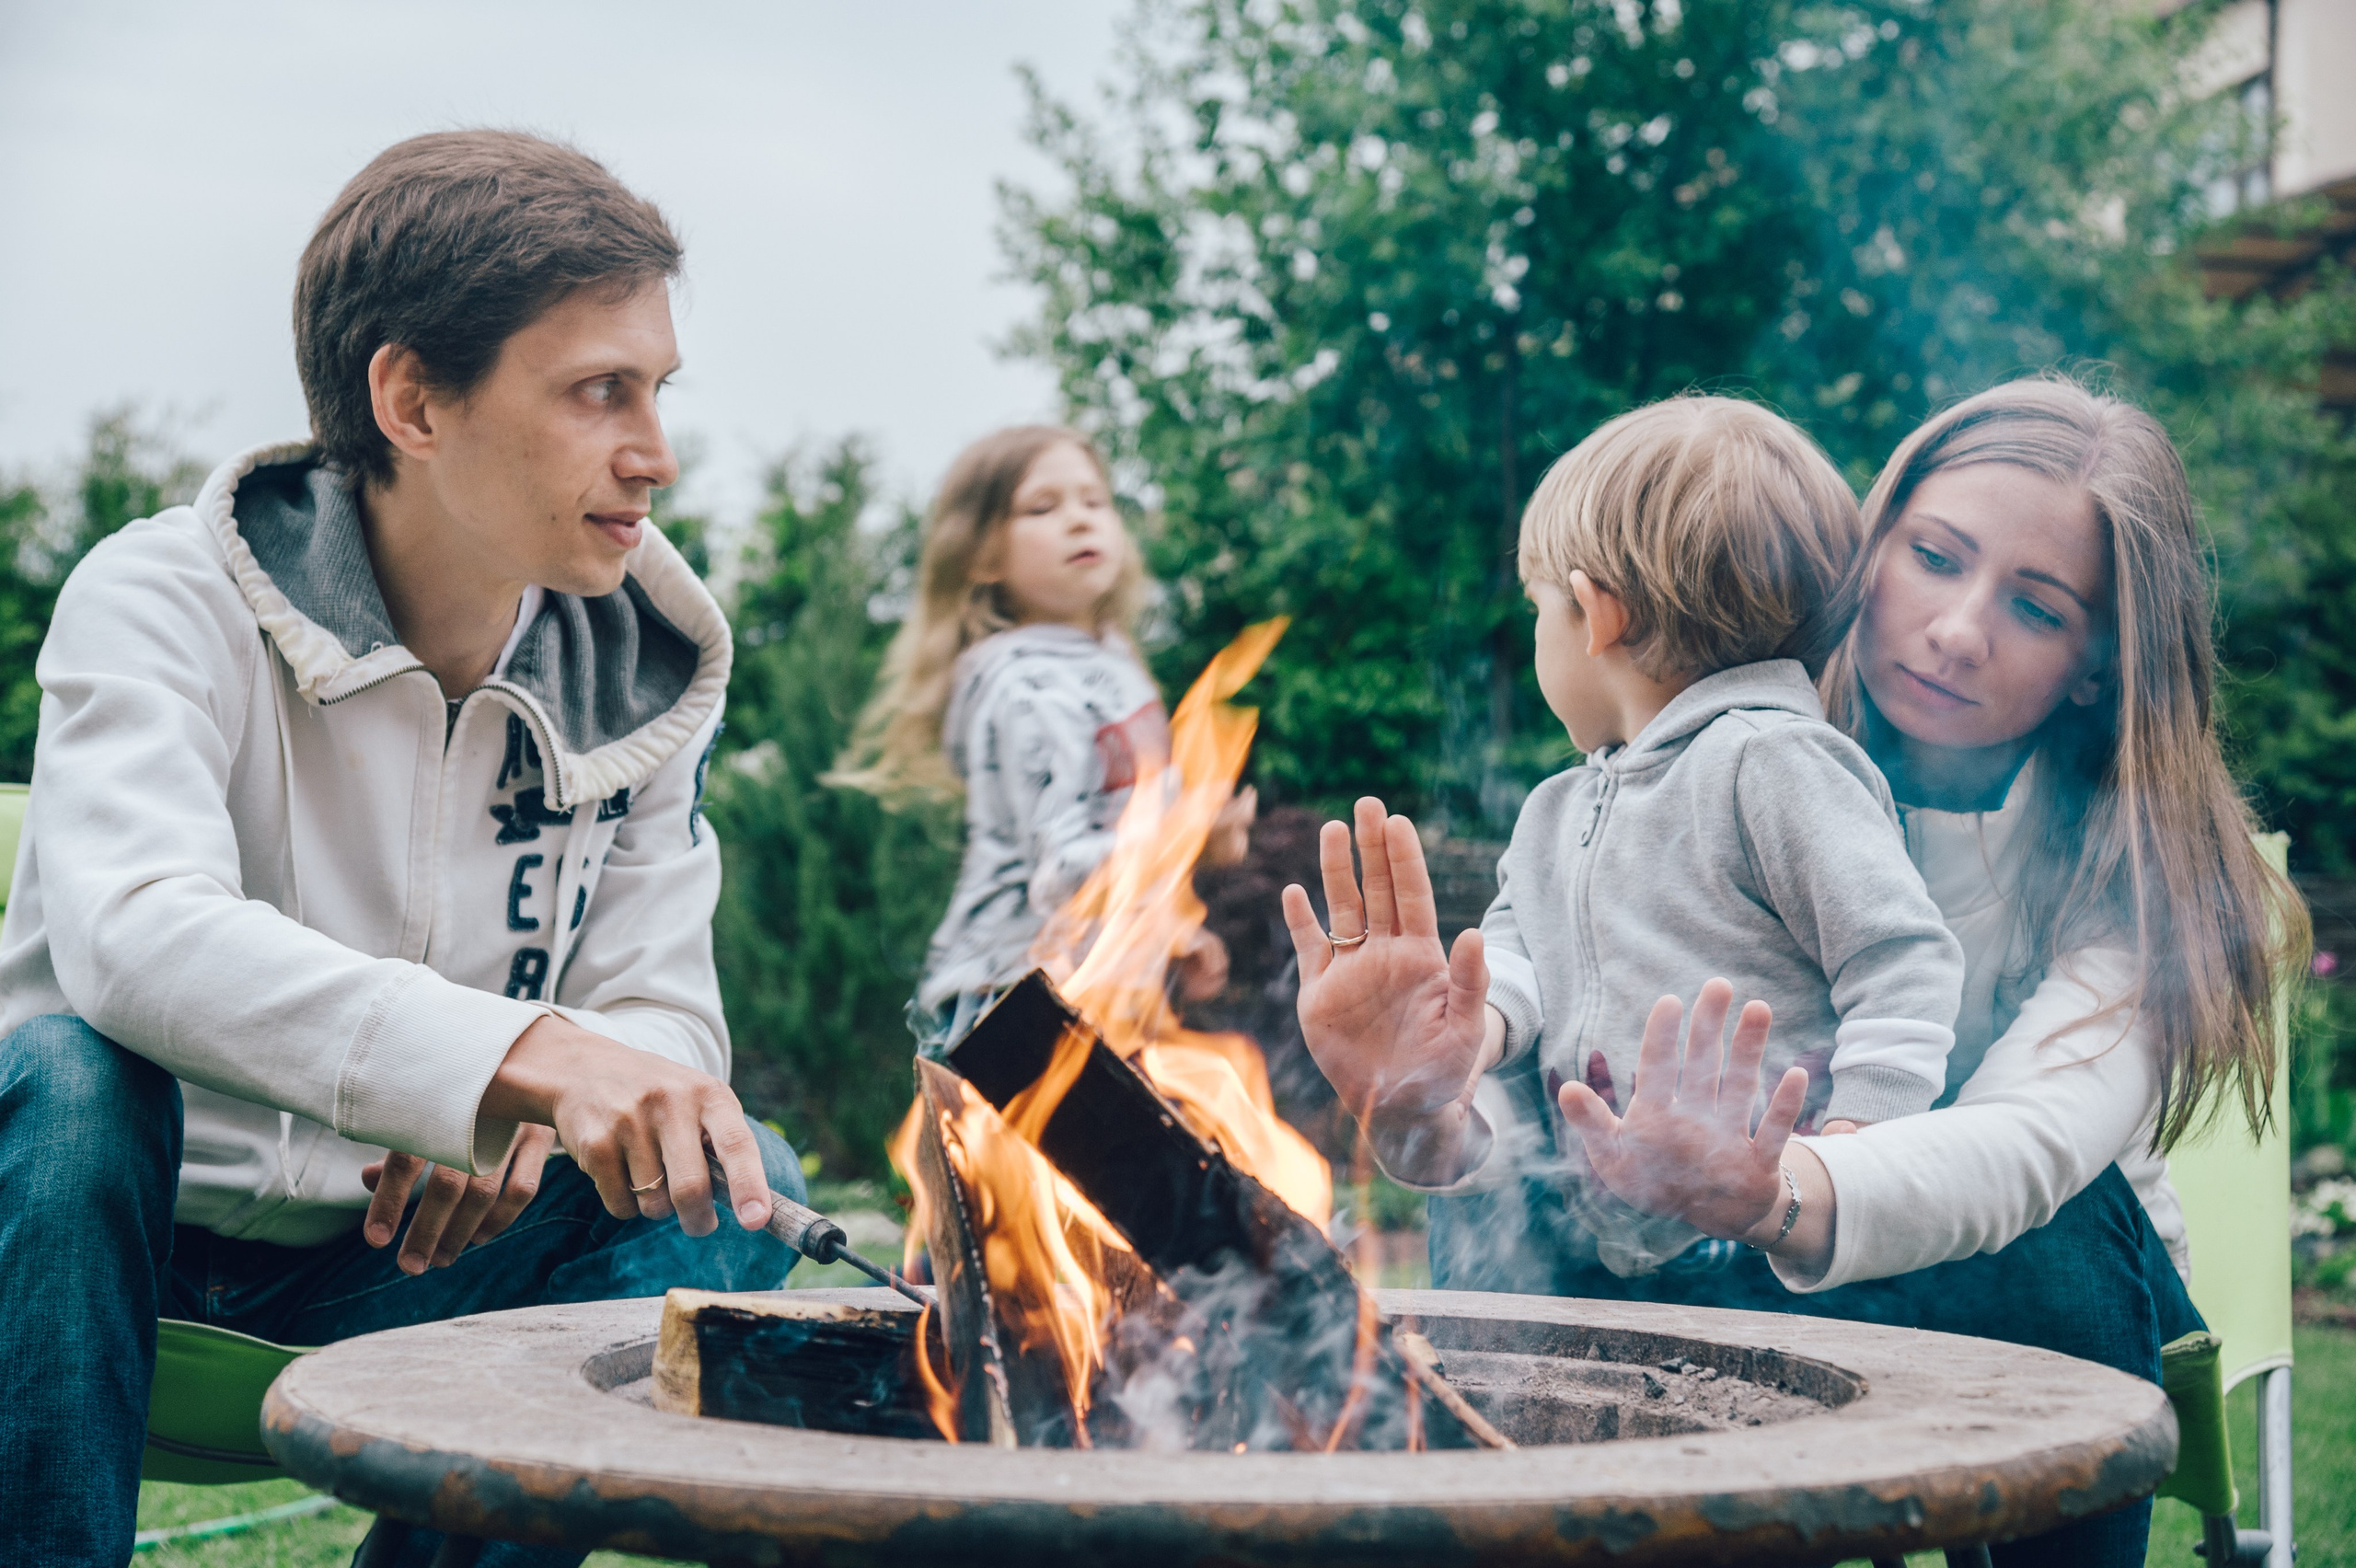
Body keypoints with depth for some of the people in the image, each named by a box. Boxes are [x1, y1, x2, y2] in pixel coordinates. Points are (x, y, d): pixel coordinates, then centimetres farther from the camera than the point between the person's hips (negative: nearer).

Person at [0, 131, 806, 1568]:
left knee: (738, 1180, -17)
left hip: (394, 1255, 4)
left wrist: (524, 1120, -30)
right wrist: (517, 1055, -48)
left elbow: (662, 1017, -5)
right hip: (133, 1231, -3)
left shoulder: (646, 672, -2)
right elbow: (131, 934, -35)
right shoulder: (170, 598, -16)